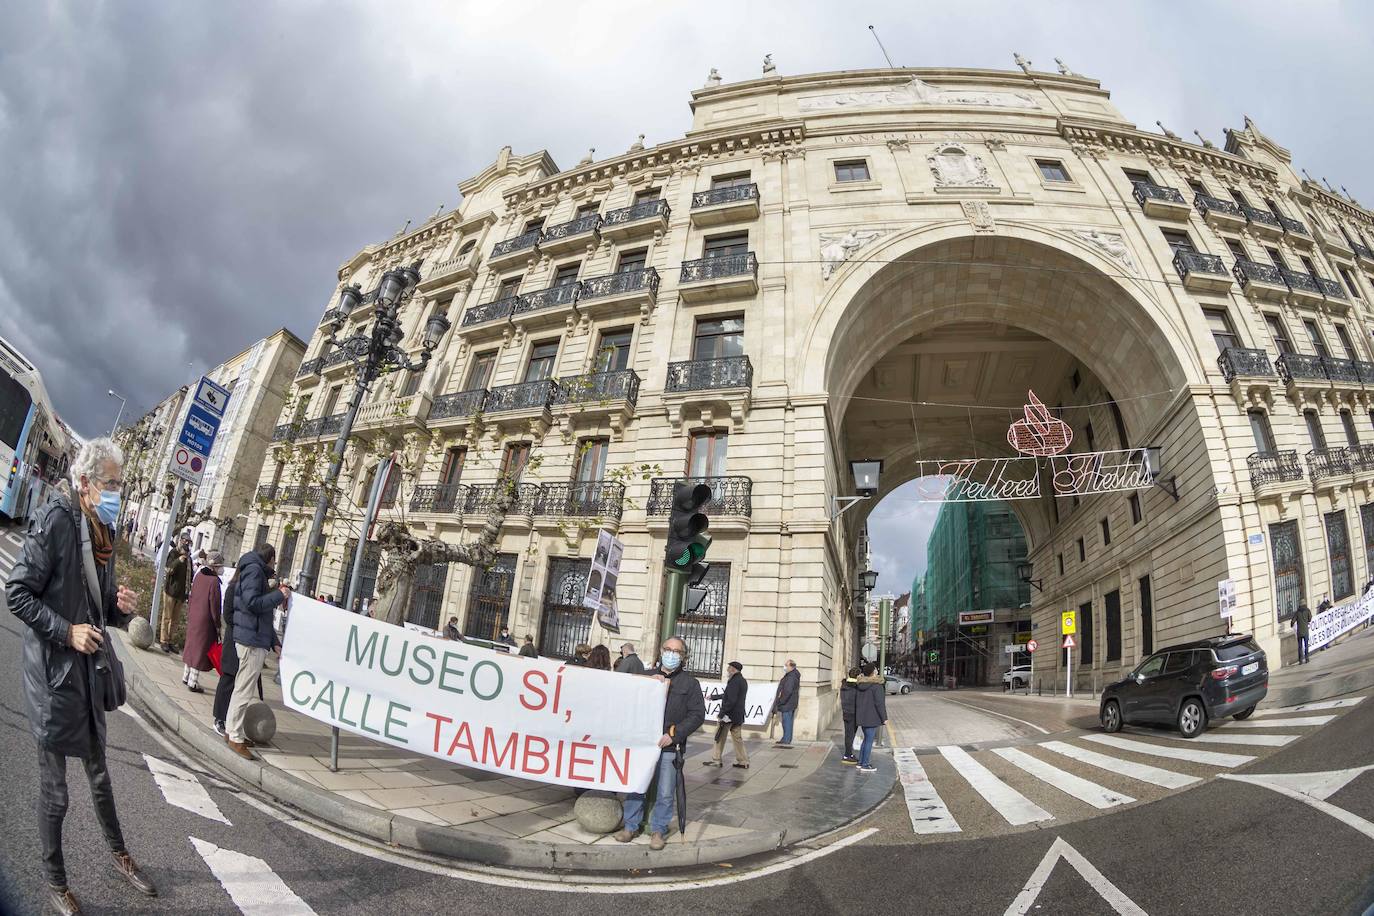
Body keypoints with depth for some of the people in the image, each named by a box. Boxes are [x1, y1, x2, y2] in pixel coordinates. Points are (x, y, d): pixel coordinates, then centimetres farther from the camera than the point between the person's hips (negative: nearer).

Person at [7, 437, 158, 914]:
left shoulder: (103, 533, 7)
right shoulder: (57, 520, -16)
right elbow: (17, 593, -16)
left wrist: (122, 608, -5)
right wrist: (67, 631, -21)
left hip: (89, 669, 7)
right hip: (53, 673, -7)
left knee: (99, 773, 21)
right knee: (54, 789, 8)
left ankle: (119, 854, 36)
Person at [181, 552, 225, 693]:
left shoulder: (199, 575, 2)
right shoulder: (214, 581, -19)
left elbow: (191, 597, 11)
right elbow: (214, 605, -15)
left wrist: (189, 615, 22)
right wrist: (217, 625, -7)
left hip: (193, 618, 7)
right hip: (205, 621, -7)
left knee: (191, 646, 19)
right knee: (201, 650, 2)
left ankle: (186, 677, 31)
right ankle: (192, 683, 8)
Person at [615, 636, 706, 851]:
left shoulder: (689, 683, 3)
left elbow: (697, 715, -3)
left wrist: (674, 734, -13)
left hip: (669, 747, -2)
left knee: (665, 793, 4)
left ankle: (657, 830, 21)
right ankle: (631, 826, 25)